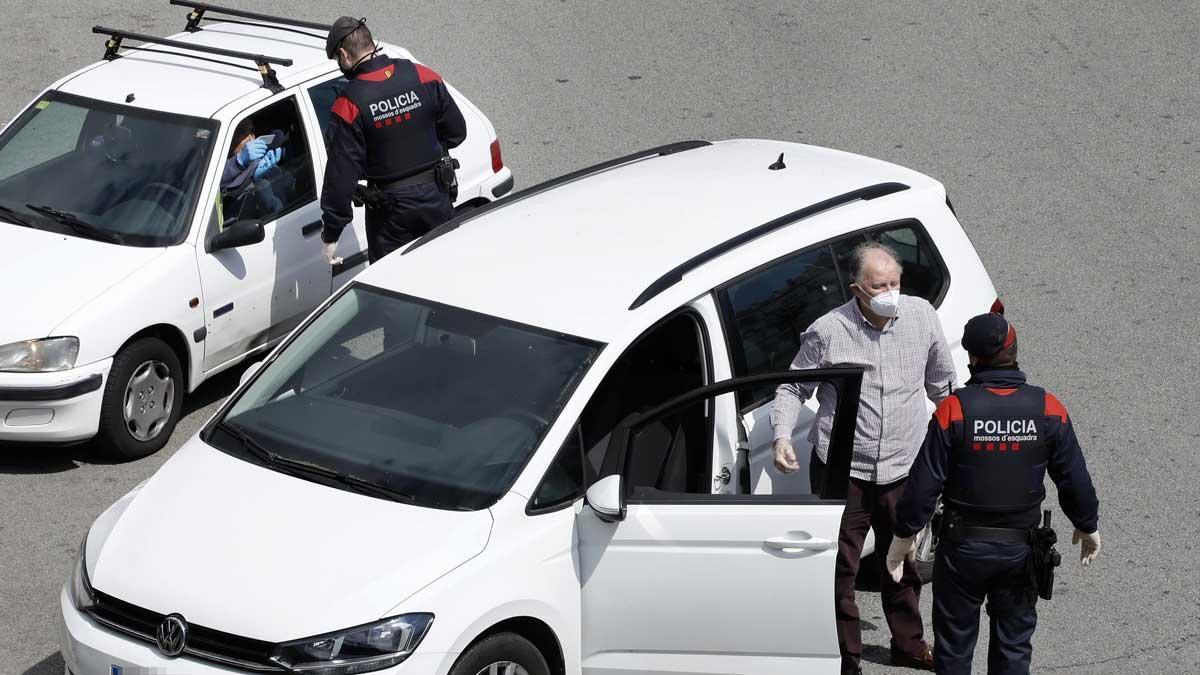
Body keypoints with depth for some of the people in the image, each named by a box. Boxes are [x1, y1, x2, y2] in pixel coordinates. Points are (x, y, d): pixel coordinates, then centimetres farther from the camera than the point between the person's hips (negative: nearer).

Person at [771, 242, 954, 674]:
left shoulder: (922, 317, -3)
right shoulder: (827, 332, -13)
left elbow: (942, 383, 12)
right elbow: (792, 389, -1)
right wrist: (782, 436, -15)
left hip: (902, 469, 3)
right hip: (842, 469, -3)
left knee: (902, 564, 20)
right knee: (840, 568, 4)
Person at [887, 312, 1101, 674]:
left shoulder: (954, 409, -16)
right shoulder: (1047, 409, -8)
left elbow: (925, 482, -13)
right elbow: (1075, 478, 0)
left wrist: (903, 535, -1)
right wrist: (1087, 526, 16)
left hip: (963, 549, -2)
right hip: (1020, 549, 2)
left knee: (954, 646, 13)